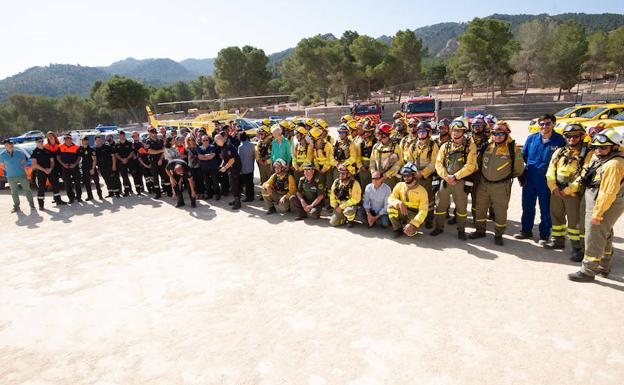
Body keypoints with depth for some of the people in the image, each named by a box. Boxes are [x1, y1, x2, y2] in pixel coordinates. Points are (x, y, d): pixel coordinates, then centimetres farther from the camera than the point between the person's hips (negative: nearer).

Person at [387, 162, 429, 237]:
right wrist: (399, 203, -32)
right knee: (391, 206, -27)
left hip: (414, 215, -3)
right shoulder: (400, 185, -3)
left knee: (409, 232, -31)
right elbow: (391, 198, -9)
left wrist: (412, 224, -27)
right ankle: (398, 229, -6)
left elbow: (423, 210, -15)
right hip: (402, 213, 3)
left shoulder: (422, 190, -12)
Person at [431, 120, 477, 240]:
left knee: (461, 206, 4)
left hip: (461, 181, -3)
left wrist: (455, 176, -15)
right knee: (440, 204, 6)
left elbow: (470, 166, -10)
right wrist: (446, 176, -12)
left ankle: (461, 230, 19)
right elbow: (438, 163, 3)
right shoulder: (445, 146, 9)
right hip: (445, 180, 3)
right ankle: (439, 227, 21)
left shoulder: (470, 146, -2)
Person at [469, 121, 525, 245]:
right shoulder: (487, 146, 3)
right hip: (483, 184, 4)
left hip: (501, 186, -4)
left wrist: (507, 176, 6)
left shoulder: (512, 149, -8)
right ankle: (480, 231, 28)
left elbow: (518, 169, 2)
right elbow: (479, 163, 18)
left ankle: (498, 235, 20)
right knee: (480, 209, 12)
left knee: (500, 212, 6)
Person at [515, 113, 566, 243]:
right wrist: (522, 173, 6)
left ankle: (544, 235, 21)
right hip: (529, 179, 4)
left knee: (545, 209, 7)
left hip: (546, 181, -3)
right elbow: (523, 155, 12)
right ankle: (526, 231, 29)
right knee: (527, 206, 14)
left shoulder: (559, 140, -7)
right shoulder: (531, 138, 3)